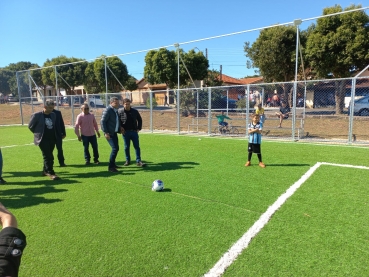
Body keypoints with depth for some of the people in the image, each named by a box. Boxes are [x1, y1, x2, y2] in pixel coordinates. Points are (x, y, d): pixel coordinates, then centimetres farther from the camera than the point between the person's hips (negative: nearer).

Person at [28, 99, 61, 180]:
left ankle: (45, 171, 29)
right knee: (48, 156, -10)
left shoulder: (53, 115, 8)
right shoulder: (37, 115, -9)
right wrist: (38, 133, 4)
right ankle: (51, 173, -7)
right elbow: (30, 126, -1)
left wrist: (54, 135, 13)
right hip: (43, 140, -6)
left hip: (52, 139, 6)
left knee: (48, 156, 14)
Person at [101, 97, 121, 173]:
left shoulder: (115, 110, 12)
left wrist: (119, 129, 13)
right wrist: (106, 132, -21)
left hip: (114, 132, 9)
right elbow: (102, 122, -17)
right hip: (109, 133, -9)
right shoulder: (107, 110, -13)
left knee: (116, 148, 14)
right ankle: (110, 167, -5)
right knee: (115, 148, -13)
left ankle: (113, 164, 29)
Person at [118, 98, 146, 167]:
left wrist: (139, 128, 7)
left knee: (137, 146, 0)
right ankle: (127, 160, 22)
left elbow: (140, 120, 15)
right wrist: (120, 128, -6)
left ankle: (138, 161, 5)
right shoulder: (120, 112, -4)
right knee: (126, 147, 8)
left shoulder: (135, 111, 3)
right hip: (125, 132, -1)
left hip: (134, 131, 1)